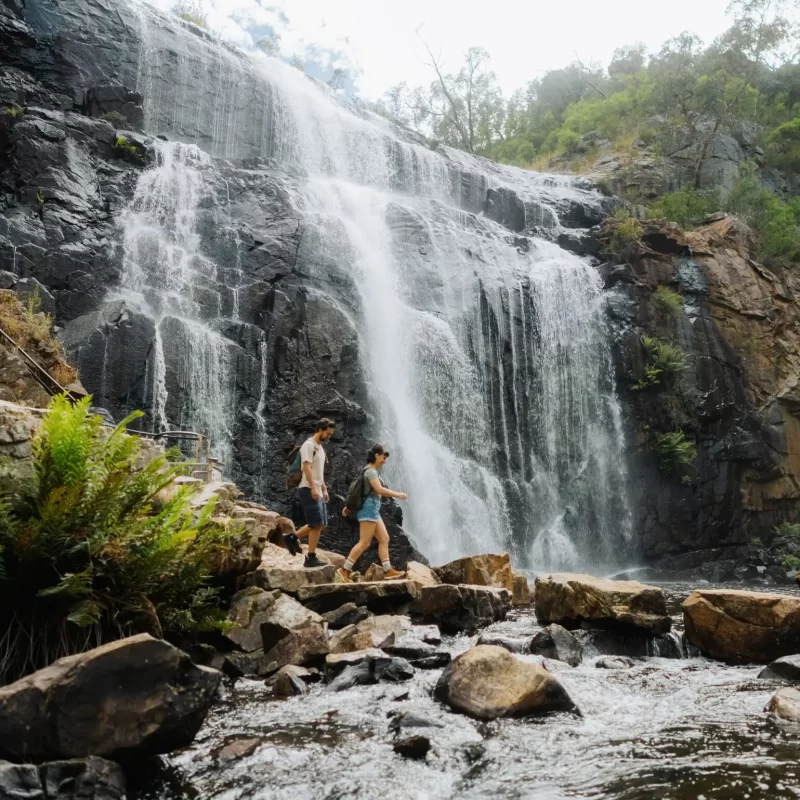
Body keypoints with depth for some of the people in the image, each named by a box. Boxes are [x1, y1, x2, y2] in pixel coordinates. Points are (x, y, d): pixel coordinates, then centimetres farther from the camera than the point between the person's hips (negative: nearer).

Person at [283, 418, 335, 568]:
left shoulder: (320, 447, 20)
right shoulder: (309, 445, -10)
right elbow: (306, 467, -19)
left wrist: (324, 489, 19)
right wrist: (313, 488, -25)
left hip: (317, 491, 10)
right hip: (309, 490, -10)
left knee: (320, 524, 10)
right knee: (317, 524, -9)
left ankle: (292, 537, 17)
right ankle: (311, 558, -4)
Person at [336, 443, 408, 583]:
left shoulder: (371, 471, 18)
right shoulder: (371, 471, -12)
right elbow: (379, 489, -23)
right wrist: (398, 495, -16)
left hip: (372, 508, 11)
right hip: (369, 507, -11)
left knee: (384, 539, 7)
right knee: (364, 543, -10)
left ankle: (388, 570, 7)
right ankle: (344, 570, -8)